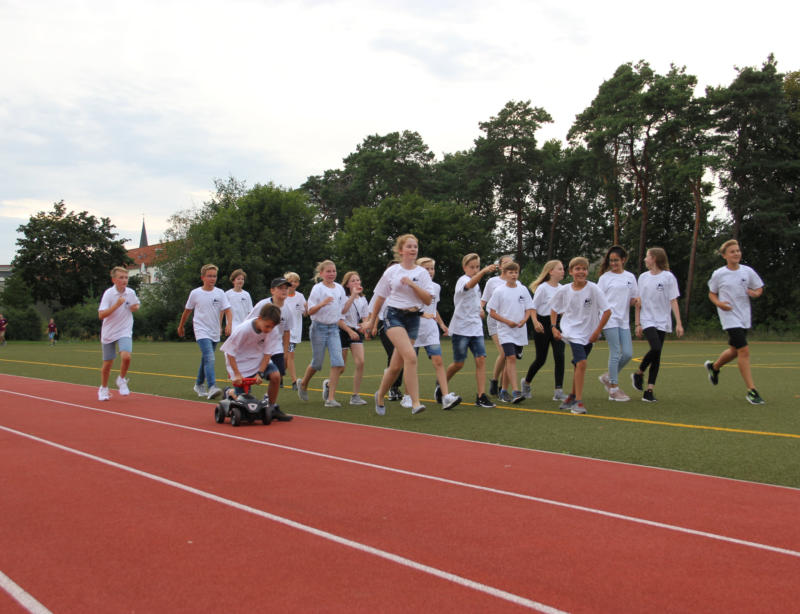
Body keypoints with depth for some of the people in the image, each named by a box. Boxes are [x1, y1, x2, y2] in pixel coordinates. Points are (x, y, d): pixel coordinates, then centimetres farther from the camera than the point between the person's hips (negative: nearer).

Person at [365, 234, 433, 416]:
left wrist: (412, 284, -12)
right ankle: (415, 403, -26)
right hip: (394, 316, -3)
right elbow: (380, 298, 14)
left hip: (413, 319, 3)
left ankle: (380, 396, 30)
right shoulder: (391, 271, 5)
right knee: (410, 356, -25)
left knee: (396, 366, 5)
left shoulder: (422, 273, 8)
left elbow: (428, 300, -1)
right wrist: (371, 321, 16)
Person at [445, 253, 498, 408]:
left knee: (481, 359, -8)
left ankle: (481, 396, -8)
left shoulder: (477, 284, 14)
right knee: (459, 363, 1)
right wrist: (484, 271, -55)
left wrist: (480, 309, 10)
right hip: (460, 329, -6)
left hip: (476, 328, 6)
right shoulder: (462, 280, -11)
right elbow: (470, 284, -38)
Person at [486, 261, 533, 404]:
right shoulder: (499, 291, -3)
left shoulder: (523, 290, 7)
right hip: (505, 331, -4)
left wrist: (524, 320, -9)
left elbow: (529, 309, 12)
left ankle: (504, 391, 21)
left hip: (520, 332, 4)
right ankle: (515, 392, -22)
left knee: (510, 361, 10)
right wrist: (507, 322, -12)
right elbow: (492, 313, -2)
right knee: (511, 358, -17)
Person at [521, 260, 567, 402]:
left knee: (559, 357, -10)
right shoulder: (542, 288, -10)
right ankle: (526, 382, 30)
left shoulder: (562, 288, 8)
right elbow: (533, 308, -10)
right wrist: (535, 322, -24)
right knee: (541, 359, 4)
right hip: (543, 325, -5)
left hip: (557, 324, 5)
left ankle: (558, 391, -8)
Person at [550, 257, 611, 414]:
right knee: (581, 362, -20)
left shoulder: (593, 289, -12)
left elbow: (607, 311, -10)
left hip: (589, 334, 1)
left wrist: (597, 331, -11)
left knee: (579, 365, 15)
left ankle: (573, 396, 36)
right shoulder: (564, 290, -6)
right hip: (572, 332, -1)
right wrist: (554, 327, 0)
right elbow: (554, 309, 10)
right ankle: (578, 401, -13)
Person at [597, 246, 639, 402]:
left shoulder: (630, 277, 13)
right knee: (615, 353, -6)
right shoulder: (605, 277, 3)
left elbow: (633, 299, 17)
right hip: (609, 319, -4)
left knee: (628, 354, 0)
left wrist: (637, 301, -7)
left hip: (624, 320, 4)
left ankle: (608, 377, 20)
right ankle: (614, 389, 2)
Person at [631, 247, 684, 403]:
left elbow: (673, 301, -2)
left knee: (656, 355, -1)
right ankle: (639, 373, 2)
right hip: (647, 321, 0)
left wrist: (679, 323, -7)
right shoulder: (643, 277, 7)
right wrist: (637, 324, 6)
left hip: (662, 321, 0)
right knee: (655, 348, -21)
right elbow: (638, 302, 9)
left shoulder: (668, 277, -2)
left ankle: (649, 390, 4)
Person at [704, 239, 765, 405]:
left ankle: (713, 367, 46)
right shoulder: (718, 274, -5)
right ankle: (751, 391, -9)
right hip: (729, 317, -5)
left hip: (744, 317, 5)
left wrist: (755, 293, -12)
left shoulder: (747, 271, 1)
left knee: (735, 350, 16)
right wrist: (719, 303, -13)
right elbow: (711, 293, 7)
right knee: (744, 350, -14)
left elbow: (759, 288, 11)